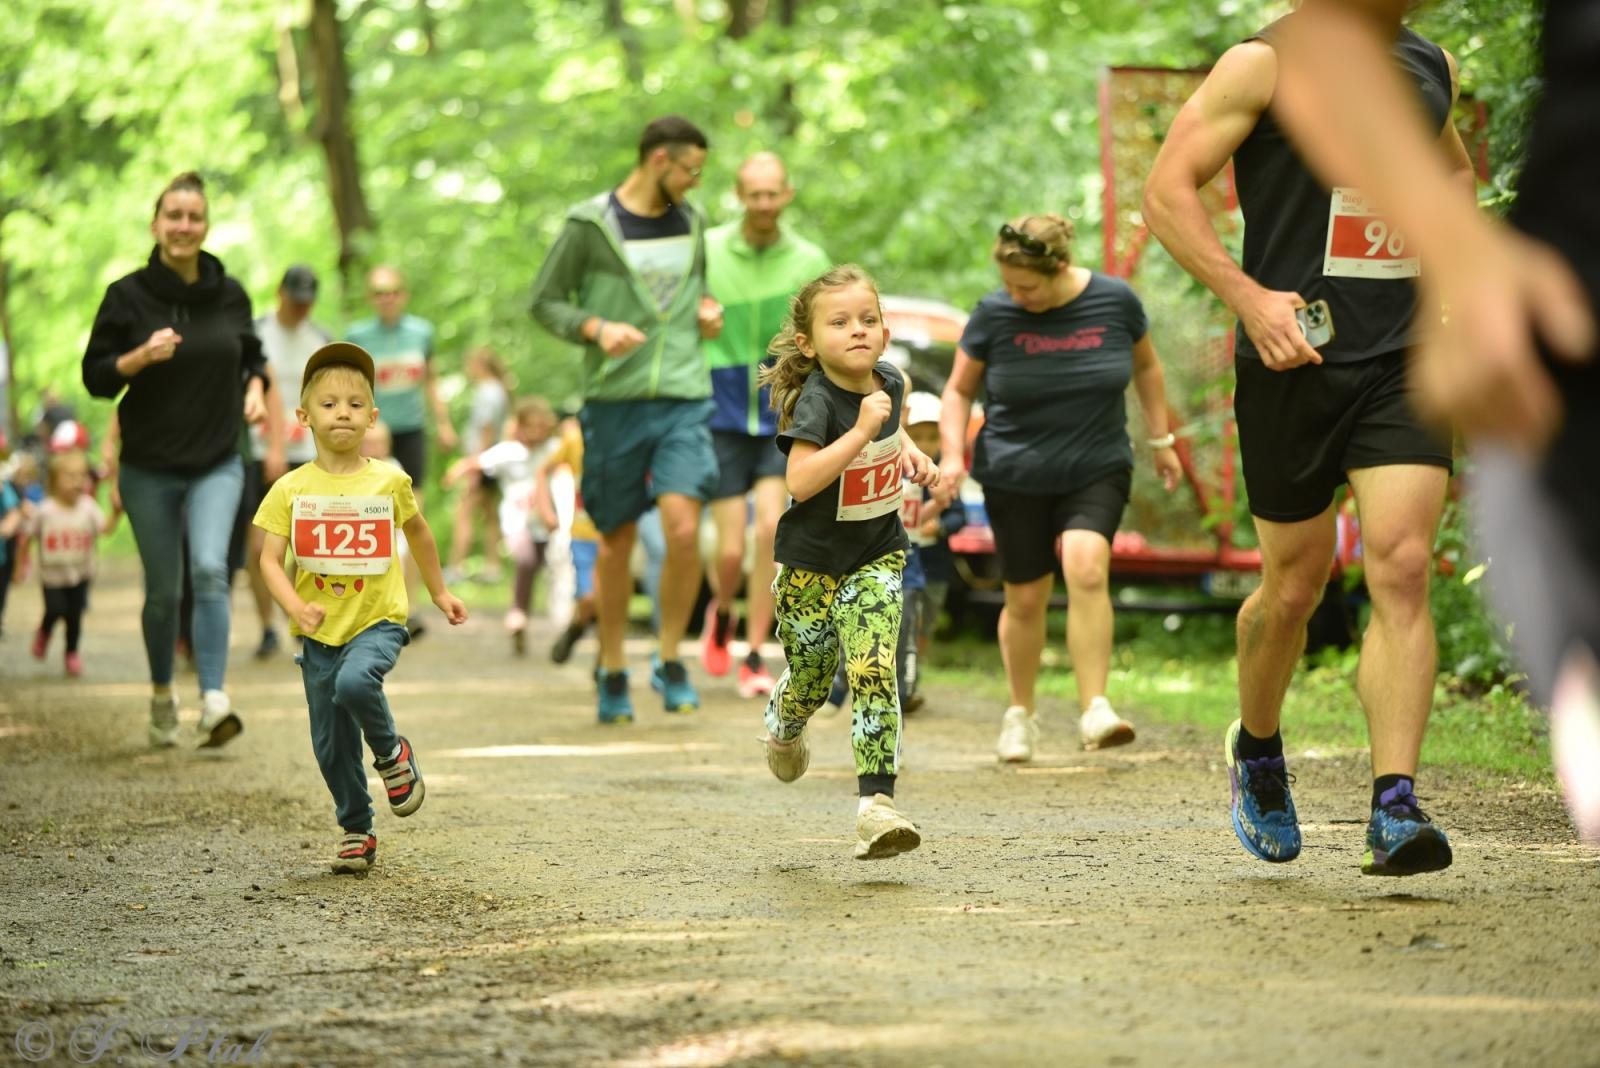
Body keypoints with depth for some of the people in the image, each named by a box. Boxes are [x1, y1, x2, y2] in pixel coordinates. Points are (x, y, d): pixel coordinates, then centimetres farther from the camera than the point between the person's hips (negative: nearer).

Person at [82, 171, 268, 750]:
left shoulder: (230, 294, 3)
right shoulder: (127, 295, -4)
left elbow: (252, 355, 18)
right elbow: (95, 376, -4)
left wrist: (254, 389, -2)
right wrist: (141, 357, -21)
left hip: (217, 463, 0)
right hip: (149, 467, 0)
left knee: (210, 569, -20)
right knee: (163, 589, 8)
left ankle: (214, 701, -26)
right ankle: (162, 696, 31)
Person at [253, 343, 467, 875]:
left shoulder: (389, 482, -1)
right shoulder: (292, 489, -3)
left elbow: (418, 532, 18)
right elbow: (269, 558, -7)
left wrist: (439, 593, 26)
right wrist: (295, 607, -25)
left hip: (377, 620, -2)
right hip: (319, 631, 2)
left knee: (354, 682, -32)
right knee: (332, 744, 5)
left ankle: (392, 753, -3)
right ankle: (357, 832, 23)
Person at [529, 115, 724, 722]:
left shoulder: (690, 222, 12)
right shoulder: (589, 225, -3)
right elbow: (545, 301, -1)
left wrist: (706, 310, 6)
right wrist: (596, 327, -18)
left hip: (684, 400, 3)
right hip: (614, 399, -2)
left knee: (683, 529, -14)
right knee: (617, 541, 5)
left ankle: (671, 663, 2)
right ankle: (612, 673, 21)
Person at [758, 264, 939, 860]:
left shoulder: (889, 383, -2)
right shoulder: (815, 400, -21)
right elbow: (799, 481, -34)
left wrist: (910, 453, 6)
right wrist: (862, 430, -36)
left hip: (876, 558, 3)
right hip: (811, 564, -3)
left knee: (875, 672, -15)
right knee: (811, 680, 12)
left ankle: (875, 802, -16)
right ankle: (783, 724, 49)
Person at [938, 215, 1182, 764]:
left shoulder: (1115, 301, -7)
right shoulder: (994, 314, -9)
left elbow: (1145, 365, 12)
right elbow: (959, 389, 4)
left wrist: (1161, 438, 14)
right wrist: (953, 451, -11)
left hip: (1097, 471, 0)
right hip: (1015, 477, 1)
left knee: (1087, 569, -24)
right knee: (1026, 599, 5)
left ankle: (1095, 710, -24)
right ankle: (1021, 714, 27)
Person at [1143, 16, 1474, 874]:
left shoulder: (1429, 65, 12)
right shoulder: (1267, 63, -5)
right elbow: (1166, 191, -9)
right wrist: (1248, 297, -19)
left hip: (1403, 360, 3)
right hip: (1293, 360, -3)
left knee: (1402, 569, -12)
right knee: (1295, 586, 7)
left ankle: (1394, 809, -14)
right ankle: (1256, 750, 35)